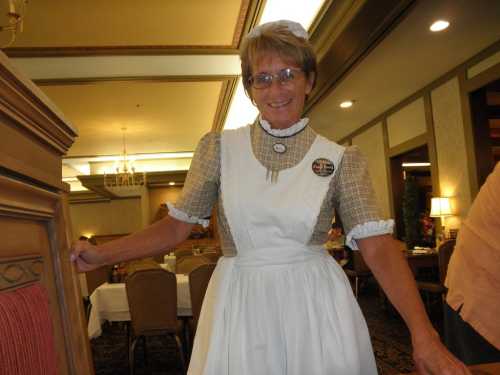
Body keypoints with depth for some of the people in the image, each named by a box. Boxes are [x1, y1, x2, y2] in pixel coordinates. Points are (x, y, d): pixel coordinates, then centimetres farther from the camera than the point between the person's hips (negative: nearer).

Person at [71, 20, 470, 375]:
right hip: (240, 308, 1)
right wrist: (101, 255, -11)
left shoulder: (341, 159, -4)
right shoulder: (218, 147, -1)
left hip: (315, 308, 0)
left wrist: (424, 335, -21)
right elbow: (176, 226, 0)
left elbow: (378, 246, -10)